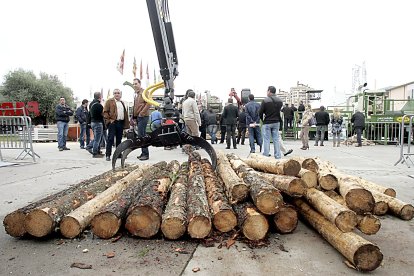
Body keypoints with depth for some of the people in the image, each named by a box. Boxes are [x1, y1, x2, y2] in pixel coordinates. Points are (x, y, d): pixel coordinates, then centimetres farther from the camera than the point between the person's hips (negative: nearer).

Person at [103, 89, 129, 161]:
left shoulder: (122, 103, 21)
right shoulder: (109, 101, 4)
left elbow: (125, 113, 19)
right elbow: (105, 112, -3)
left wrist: (126, 124, 10)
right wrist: (109, 119, -13)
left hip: (121, 123, 5)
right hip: (113, 122, -5)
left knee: (119, 139, 10)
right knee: (110, 139, -7)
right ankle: (108, 155, -6)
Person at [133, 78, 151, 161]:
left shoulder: (144, 92, -6)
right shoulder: (136, 94, 20)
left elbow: (149, 103, -17)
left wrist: (141, 113, -19)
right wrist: (134, 117, 18)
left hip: (143, 117, -9)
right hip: (138, 117, 9)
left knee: (141, 135, -12)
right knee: (141, 135, 11)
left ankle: (145, 154, -8)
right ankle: (143, 153, 17)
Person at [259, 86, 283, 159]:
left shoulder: (265, 101, -14)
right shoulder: (280, 101, 5)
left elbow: (260, 113, -10)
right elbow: (280, 111, 9)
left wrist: (263, 119, 7)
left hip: (267, 123, -5)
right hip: (276, 122, 5)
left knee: (266, 140, 2)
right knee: (276, 139, 10)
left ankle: (265, 156, 5)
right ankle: (278, 156, 13)